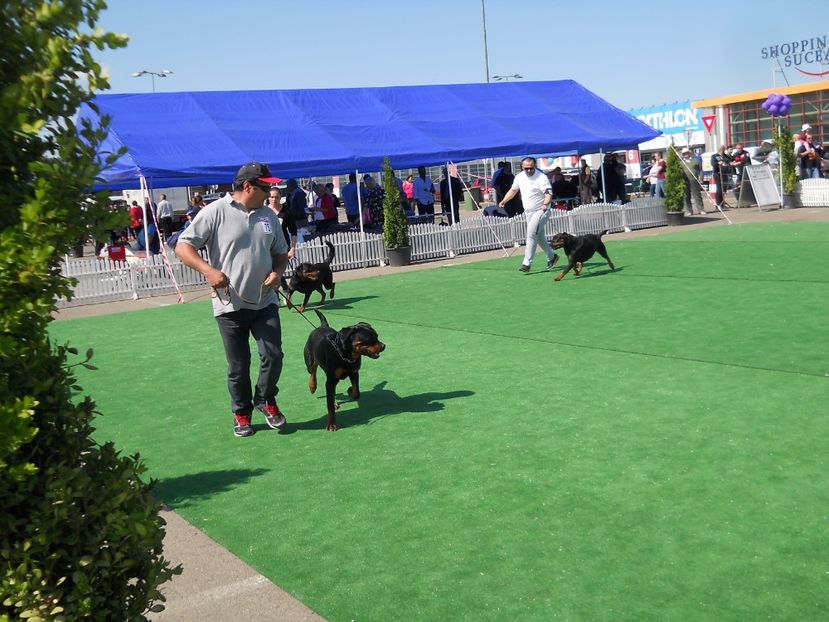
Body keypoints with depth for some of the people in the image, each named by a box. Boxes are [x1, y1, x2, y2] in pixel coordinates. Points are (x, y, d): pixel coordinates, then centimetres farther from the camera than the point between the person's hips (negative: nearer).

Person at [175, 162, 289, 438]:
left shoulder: (268, 215, 8)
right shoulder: (216, 212, -10)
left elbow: (280, 252, 19)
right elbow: (183, 246, -11)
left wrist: (277, 272, -3)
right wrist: (208, 270, -25)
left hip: (265, 302, 4)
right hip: (230, 305, -4)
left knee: (273, 356, -1)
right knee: (238, 365, 6)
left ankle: (266, 401, 24)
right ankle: (241, 413, 27)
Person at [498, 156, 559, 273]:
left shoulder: (541, 177, -16)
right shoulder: (519, 177, 5)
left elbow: (549, 193, -24)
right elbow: (513, 190, 20)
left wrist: (545, 204, -43)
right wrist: (504, 201, 8)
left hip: (540, 211, -7)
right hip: (528, 212, 8)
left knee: (531, 235, -17)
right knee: (539, 237, 16)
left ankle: (527, 263, -16)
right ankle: (551, 257, 34)